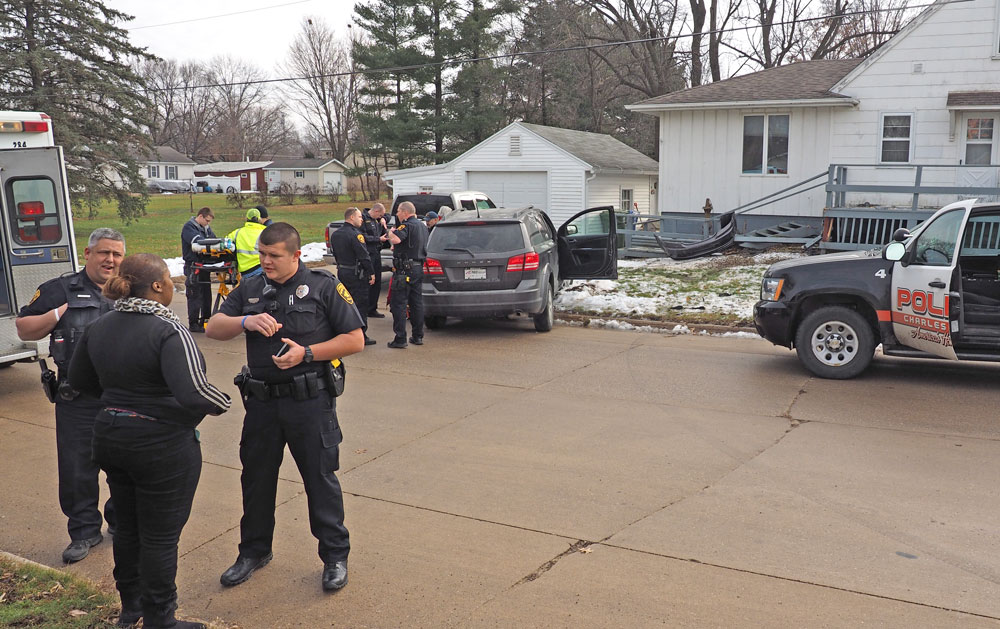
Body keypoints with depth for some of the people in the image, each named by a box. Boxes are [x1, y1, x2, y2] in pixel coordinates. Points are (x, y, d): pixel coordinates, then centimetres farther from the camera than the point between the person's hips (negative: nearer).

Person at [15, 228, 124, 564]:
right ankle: (84, 531, 22)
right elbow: (23, 329, 4)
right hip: (77, 400, -2)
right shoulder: (59, 291, 3)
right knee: (77, 469, 5)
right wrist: (57, 315, -11)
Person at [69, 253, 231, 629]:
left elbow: (79, 379, 16)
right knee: (160, 535, 6)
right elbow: (193, 393, -34)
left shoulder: (99, 328, 2)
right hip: (162, 446, -8)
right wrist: (222, 404, -14)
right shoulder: (169, 331, -23)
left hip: (110, 439, 8)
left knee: (128, 526, 23)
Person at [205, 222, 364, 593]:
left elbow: (355, 340, -7)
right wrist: (245, 322, -18)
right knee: (256, 478, 15)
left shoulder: (324, 287, -5)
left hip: (310, 400, -4)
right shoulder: (250, 290, 8)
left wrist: (306, 353, -17)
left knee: (321, 478, 5)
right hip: (262, 401, 5)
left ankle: (335, 555, 21)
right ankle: (254, 551, 35)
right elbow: (213, 329, 2)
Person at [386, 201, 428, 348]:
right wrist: (397, 248, 28)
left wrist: (391, 232, -12)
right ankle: (418, 336, 20)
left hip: (405, 269, -9)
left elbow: (395, 239, -33)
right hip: (418, 268, 9)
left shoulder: (407, 225, -15)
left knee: (399, 304, -4)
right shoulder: (422, 225, 15)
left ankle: (400, 339, -5)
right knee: (417, 302, 14)